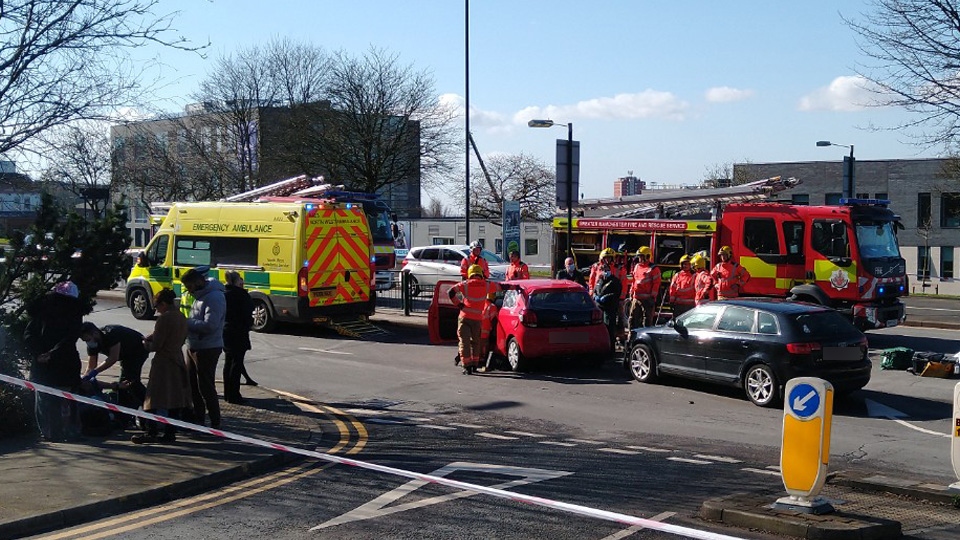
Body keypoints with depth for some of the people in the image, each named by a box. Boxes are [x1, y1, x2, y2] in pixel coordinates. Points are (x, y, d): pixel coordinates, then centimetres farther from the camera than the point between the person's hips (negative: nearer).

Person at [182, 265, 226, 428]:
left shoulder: (214, 297, -20)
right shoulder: (200, 295, 12)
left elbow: (209, 325, -27)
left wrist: (186, 323, -19)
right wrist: (187, 323, 3)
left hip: (208, 349, -10)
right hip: (194, 347, 10)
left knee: (206, 387, -5)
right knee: (192, 384, 18)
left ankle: (215, 423, 4)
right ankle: (198, 417, 30)